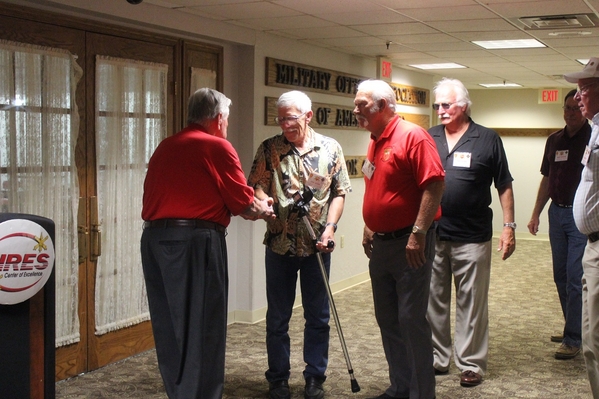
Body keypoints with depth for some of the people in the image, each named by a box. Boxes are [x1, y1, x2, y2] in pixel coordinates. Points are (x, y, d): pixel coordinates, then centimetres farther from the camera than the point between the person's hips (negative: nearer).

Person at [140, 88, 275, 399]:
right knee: (201, 330, 2)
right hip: (195, 241, -7)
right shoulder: (217, 147, -4)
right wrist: (262, 210, 19)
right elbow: (243, 203, -3)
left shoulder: (165, 147, 16)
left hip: (154, 239, 7)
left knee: (170, 327, 14)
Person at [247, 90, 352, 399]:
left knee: (318, 315, 9)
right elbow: (256, 186, -3)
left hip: (317, 245, 0)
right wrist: (262, 202, -26)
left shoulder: (330, 148, 1)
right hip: (279, 244, 0)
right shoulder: (269, 149, 0)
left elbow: (339, 192, 2)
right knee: (277, 316, 9)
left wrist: (329, 228, -10)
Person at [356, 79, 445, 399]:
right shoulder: (375, 142, 13)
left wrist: (419, 233, -24)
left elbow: (435, 184, -20)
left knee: (411, 319, -4)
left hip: (408, 244, -9)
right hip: (380, 244, 9)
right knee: (387, 319, 14)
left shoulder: (412, 136, -13)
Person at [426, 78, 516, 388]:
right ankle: (437, 358, 25)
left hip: (472, 237, -3)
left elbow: (504, 187, 3)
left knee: (472, 303, 4)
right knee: (433, 300, 11)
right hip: (431, 235, 3)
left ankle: (471, 363, 15)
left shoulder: (487, 140, 0)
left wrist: (508, 226, -3)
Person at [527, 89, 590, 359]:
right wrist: (536, 213, 15)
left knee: (575, 277, -7)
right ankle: (574, 327, 27)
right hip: (557, 213, 6)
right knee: (560, 276, 12)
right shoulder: (554, 140, 11)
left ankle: (573, 339, 1)